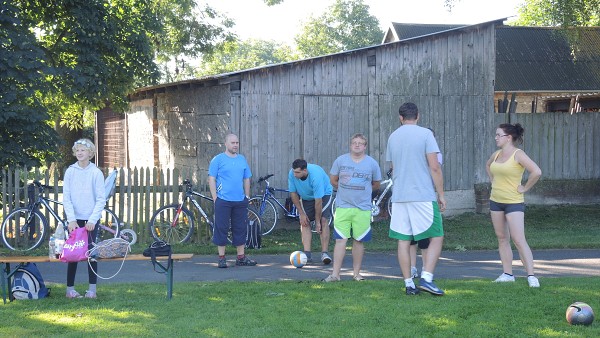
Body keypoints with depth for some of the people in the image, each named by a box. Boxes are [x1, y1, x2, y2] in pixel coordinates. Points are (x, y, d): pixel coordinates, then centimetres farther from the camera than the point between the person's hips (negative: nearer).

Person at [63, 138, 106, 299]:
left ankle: (92, 289, 6)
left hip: (91, 219, -1)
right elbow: (66, 198, -1)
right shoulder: (70, 171, 1)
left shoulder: (96, 173, -2)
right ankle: (70, 289, 7)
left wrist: (92, 220, -12)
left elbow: (101, 199, -3)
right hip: (74, 219, 1)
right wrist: (71, 219, -10)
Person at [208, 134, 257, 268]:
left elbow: (247, 179, 18)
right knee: (221, 228, -1)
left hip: (240, 201, 4)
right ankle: (221, 258, 7)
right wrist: (215, 198, -10)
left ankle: (241, 257, 16)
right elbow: (211, 179, -4)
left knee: (241, 229, 8)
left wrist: (247, 196, 11)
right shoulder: (218, 159, -2)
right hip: (223, 201, -4)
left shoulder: (242, 159, 12)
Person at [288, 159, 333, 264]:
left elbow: (318, 201, -33)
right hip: (306, 197, 4)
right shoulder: (292, 174, -27)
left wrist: (317, 222, -26)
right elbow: (293, 193, -12)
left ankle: (325, 253, -20)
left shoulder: (316, 176, -39)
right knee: (304, 223, -10)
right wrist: (301, 214, -11)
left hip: (323, 194, -4)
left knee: (323, 221, -19)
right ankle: (307, 254, -14)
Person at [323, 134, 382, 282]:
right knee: (340, 240, -5)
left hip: (363, 208, 0)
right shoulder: (341, 160, 3)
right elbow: (333, 180, 14)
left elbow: (376, 185, 15)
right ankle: (335, 274, -4)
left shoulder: (372, 163, 3)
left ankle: (356, 273, 17)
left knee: (359, 241, 6)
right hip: (342, 207, 0)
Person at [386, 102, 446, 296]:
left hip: (399, 197, 5)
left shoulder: (392, 137, 12)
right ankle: (426, 278, -12)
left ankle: (408, 284, 7)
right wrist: (441, 194, -2)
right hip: (424, 196, -5)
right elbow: (434, 167, -9)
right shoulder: (425, 134, -4)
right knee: (436, 237, 2)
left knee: (403, 241, 7)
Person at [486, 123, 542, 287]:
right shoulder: (496, 155, 8)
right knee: (502, 238, 10)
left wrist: (525, 188, -17)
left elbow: (536, 172, -26)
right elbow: (488, 165, 32)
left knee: (519, 240, -13)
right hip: (496, 200, 8)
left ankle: (531, 276, -12)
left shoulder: (518, 155, -14)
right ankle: (507, 274, 16)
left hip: (513, 202, -8)